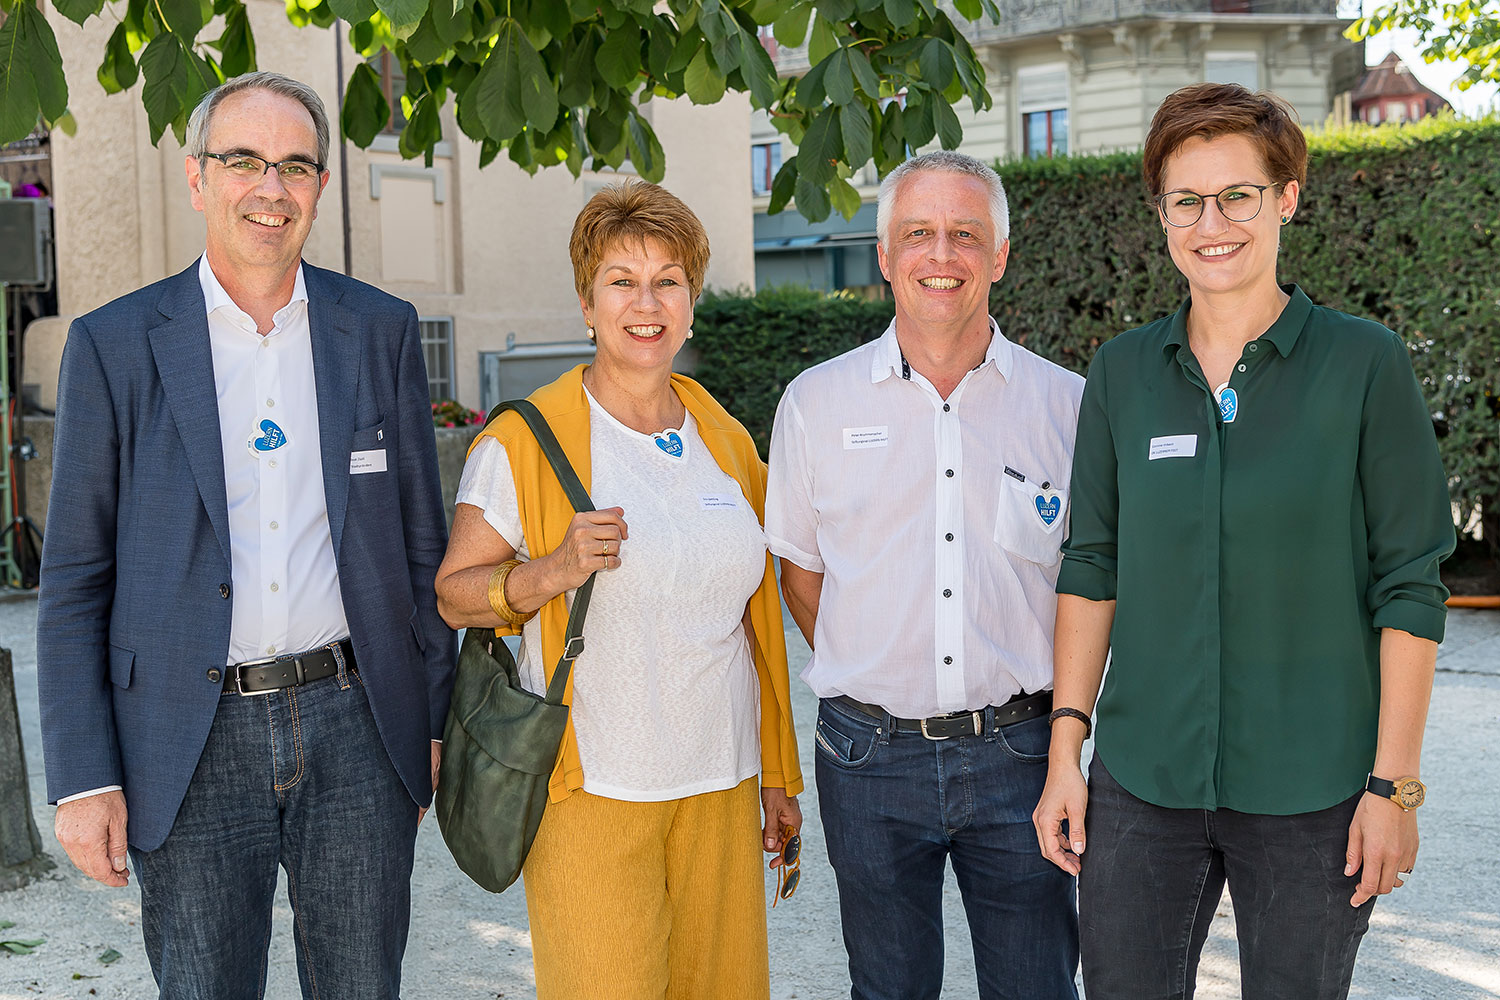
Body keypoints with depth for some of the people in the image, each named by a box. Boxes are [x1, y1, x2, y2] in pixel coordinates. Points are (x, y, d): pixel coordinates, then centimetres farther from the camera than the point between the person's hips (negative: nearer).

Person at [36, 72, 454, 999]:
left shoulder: (381, 330, 5)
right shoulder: (114, 346, -1)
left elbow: (422, 542, 9)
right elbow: (74, 582, 0)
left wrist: (434, 722, 8)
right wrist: (83, 778, -5)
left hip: (354, 724, 2)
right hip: (195, 745, -1)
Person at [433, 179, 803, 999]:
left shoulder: (726, 441, 10)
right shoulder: (524, 441, -6)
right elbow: (451, 593, -4)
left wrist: (778, 776, 17)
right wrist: (553, 571, -22)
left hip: (720, 783, 5)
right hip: (591, 788, -4)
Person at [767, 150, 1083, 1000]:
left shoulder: (1068, 403, 0)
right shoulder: (817, 402, 2)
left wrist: (1060, 712, 4)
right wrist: (866, 681, 6)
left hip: (1020, 755, 0)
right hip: (871, 758, 1)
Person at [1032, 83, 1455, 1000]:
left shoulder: (1366, 364, -4)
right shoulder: (1123, 373, 5)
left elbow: (1410, 588, -4)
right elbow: (1092, 571, 8)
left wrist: (1395, 784, -8)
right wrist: (1066, 749, 4)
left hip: (1310, 789, -2)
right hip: (1143, 784, 3)